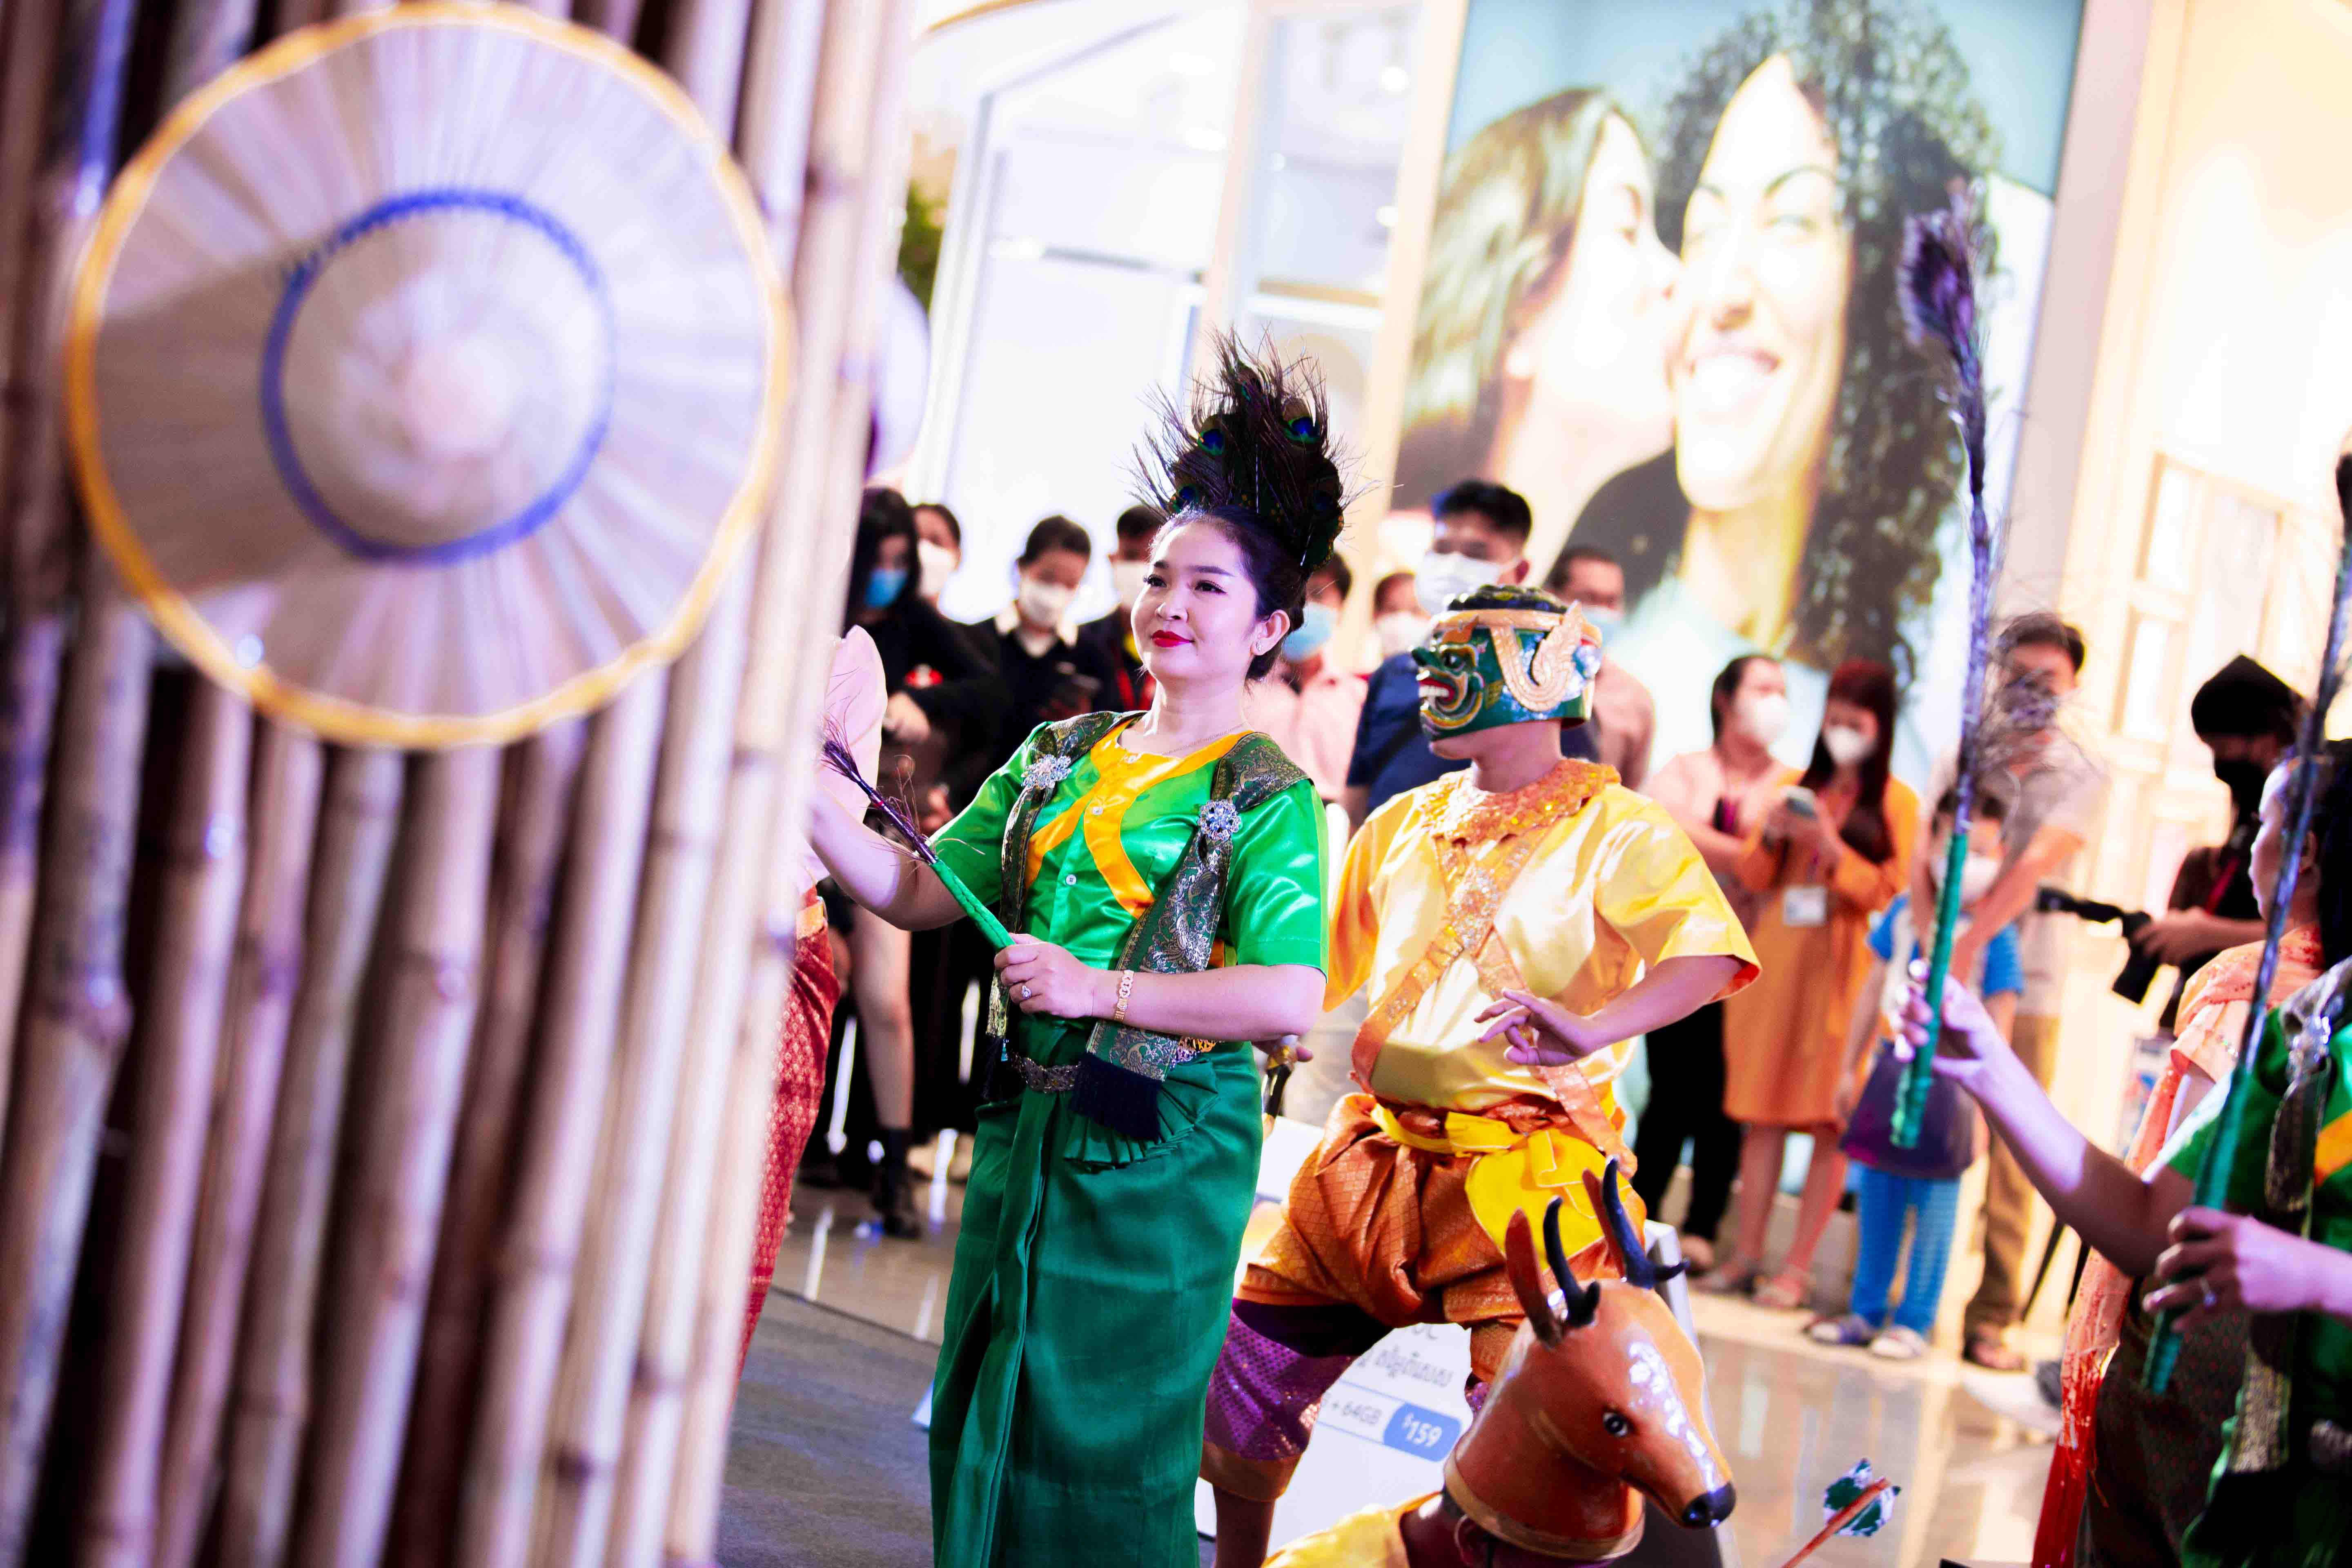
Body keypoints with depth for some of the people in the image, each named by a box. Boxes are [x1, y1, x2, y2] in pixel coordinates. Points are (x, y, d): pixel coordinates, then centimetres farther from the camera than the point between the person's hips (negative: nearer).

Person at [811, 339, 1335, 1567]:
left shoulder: (1267, 800, -8)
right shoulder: (1061, 758, 10)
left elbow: (1290, 1000, -20)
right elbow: (920, 891, 8)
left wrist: (1098, 988, -23)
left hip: (1159, 1153, -6)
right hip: (1025, 1127, 6)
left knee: (1107, 1440, 1)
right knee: (985, 1414, 13)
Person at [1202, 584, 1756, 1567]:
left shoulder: (1613, 829, -6)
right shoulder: (1404, 824, 15)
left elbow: (1710, 958, -23)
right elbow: (1316, 967, 25)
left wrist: (1591, 1029, -40)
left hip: (1526, 1171, -6)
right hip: (1380, 1154, 6)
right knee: (1245, 1359, 8)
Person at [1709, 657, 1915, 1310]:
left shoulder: (1895, 803, 3)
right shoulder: (1794, 786, 13)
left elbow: (1888, 892, -4)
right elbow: (1752, 878, 12)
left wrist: (1831, 847, -16)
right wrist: (1771, 838, -8)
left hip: (1841, 967, -4)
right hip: (1775, 957, 4)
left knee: (1830, 1117, -5)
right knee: (1760, 1113, 3)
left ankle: (1798, 1265, -3)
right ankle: (1746, 1256, 7)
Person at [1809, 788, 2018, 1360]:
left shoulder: (1993, 936, -8)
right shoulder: (1904, 914, 5)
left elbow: (1998, 1024, -8)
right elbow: (1874, 991, 14)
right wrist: (1851, 1069, 16)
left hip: (1948, 1074, -5)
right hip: (1892, 1063, 5)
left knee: (1934, 1202, 2)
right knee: (1876, 1196, 10)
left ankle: (1915, 1321, 10)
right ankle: (1865, 1311, 20)